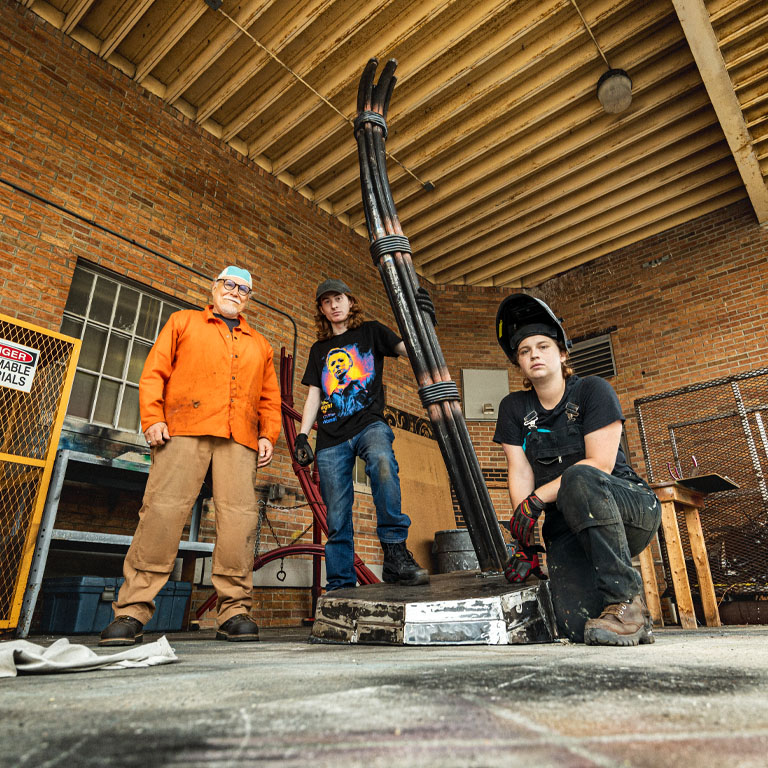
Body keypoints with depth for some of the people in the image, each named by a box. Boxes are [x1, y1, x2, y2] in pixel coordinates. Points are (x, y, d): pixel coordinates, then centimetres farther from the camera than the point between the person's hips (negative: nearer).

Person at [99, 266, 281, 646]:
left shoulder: (260, 345, 27)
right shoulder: (183, 322, 21)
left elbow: (270, 398, 21)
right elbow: (154, 372, 10)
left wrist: (268, 435, 6)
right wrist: (152, 418, -3)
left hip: (240, 438, 2)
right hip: (184, 428, -2)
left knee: (240, 516, -9)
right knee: (163, 508, -12)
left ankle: (234, 611, -3)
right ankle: (131, 611, -3)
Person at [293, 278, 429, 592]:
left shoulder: (370, 332, 15)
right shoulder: (319, 349, 23)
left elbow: (409, 348, 1)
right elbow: (313, 396, 17)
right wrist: (302, 435, 5)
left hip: (369, 424, -3)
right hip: (331, 437, 3)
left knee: (382, 460, -37)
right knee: (337, 517, 0)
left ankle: (395, 549, -32)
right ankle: (340, 587, 10)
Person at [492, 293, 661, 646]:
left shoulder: (592, 390, -6)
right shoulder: (513, 408, 5)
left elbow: (600, 464, -15)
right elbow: (520, 475, -2)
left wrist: (537, 499, -19)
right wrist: (525, 545, -8)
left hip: (633, 509, -3)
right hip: (568, 530, 3)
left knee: (577, 478, -36)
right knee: (578, 625, -18)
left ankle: (626, 599, -21)